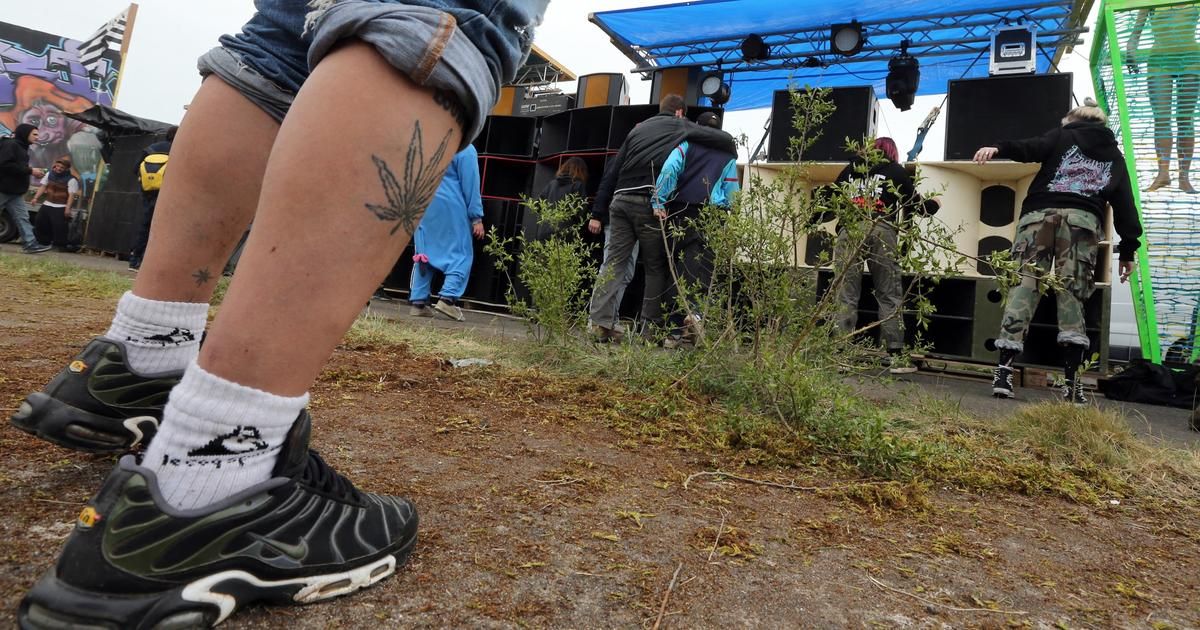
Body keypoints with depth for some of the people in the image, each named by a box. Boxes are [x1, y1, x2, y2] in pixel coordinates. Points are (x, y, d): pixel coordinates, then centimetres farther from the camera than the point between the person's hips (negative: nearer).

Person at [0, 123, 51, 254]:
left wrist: (32, 172, 7)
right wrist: (30, 171, -20)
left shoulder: (21, 147, 17)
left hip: (15, 191, 9)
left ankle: (31, 244, 1)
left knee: (22, 217, 3)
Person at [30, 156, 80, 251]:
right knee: (41, 222, 12)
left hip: (61, 207, -7)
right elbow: (43, 187, 11)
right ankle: (42, 242, 25)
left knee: (60, 226, -12)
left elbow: (72, 195, -18)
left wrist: (68, 208, -24)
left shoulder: (71, 180, -13)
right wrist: (36, 198, 2)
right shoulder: (49, 174, 7)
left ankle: (62, 244, -3)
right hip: (47, 204, 7)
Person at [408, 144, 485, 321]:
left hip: (424, 207, 6)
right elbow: (470, 184, -8)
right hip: (451, 208, -6)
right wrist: (476, 217, -8)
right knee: (460, 253, 0)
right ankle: (447, 298, -13)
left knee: (424, 253, 9)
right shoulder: (465, 149, -5)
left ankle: (418, 302, 6)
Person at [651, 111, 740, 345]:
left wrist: (658, 202, -11)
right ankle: (694, 312, -31)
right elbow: (732, 195, 12)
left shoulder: (686, 146, 12)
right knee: (699, 270, -5)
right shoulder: (729, 156, 17)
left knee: (676, 270, 4)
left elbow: (668, 170, -5)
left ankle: (677, 328, 0)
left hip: (681, 215, 0)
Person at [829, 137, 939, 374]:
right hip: (881, 231, -1)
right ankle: (895, 355, -1)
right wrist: (933, 204, 38)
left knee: (846, 295, 0)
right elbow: (915, 205, 19)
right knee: (890, 295, 2)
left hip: (848, 231, 2)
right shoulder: (896, 170, 17)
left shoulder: (851, 168, 23)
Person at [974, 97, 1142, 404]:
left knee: (1023, 286, -7)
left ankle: (1004, 370, -17)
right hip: (1084, 220, 2)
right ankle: (1071, 381, -5)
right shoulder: (1115, 156, 29)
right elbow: (1125, 205, 22)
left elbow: (1031, 147, -2)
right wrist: (1128, 249, 21)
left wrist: (999, 149, -15)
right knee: (1071, 294, 3)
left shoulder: (1063, 136, 22)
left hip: (1040, 214, -2)